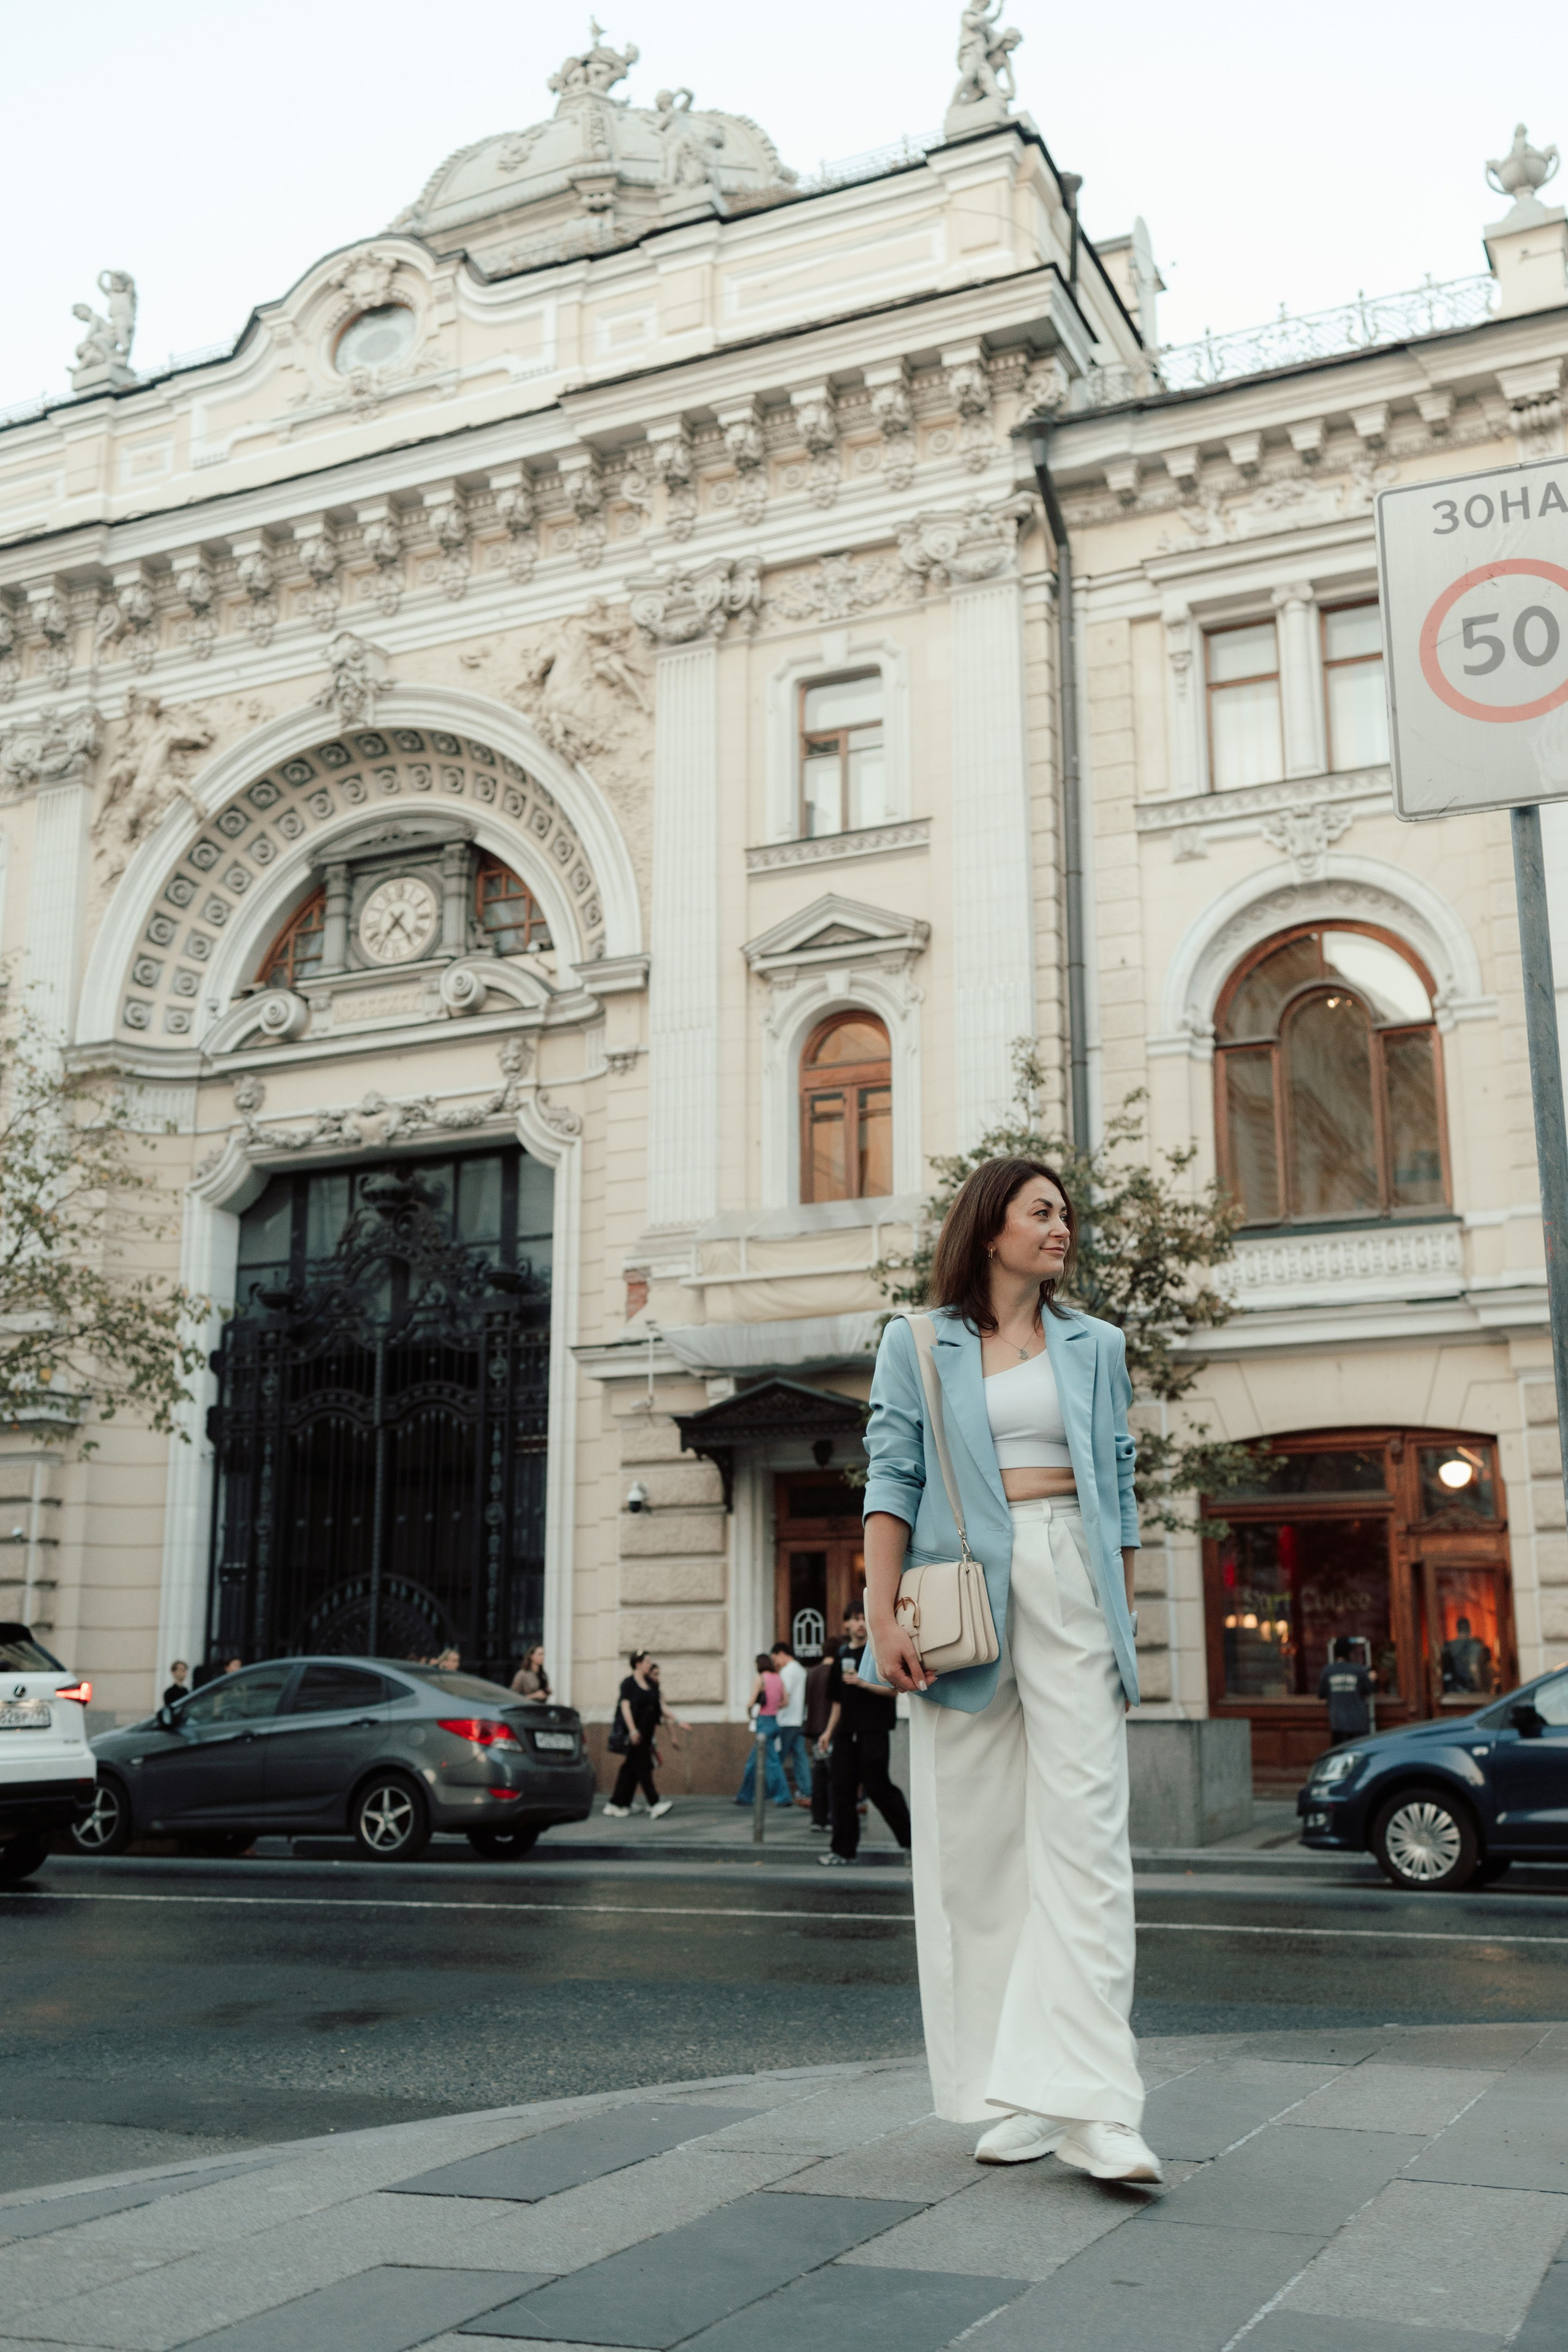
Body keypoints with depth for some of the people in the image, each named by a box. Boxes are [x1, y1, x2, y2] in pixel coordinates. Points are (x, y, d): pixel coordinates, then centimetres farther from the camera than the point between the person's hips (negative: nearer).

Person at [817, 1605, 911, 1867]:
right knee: (841, 1788, 2)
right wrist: (829, 1731, 17)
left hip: (874, 1730, -6)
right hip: (846, 1732, 6)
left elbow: (893, 1688, -10)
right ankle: (843, 1849, 8)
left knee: (878, 1787, -8)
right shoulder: (843, 1657, 17)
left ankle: (910, 1838, 6)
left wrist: (863, 1683, -20)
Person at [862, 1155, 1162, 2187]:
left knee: (1083, 1830, -9)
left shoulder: (1095, 1346, 17)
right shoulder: (918, 1345, 10)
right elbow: (891, 1480, 3)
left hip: (1071, 1581, 1)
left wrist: (1124, 1619, 9)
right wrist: (884, 1613, -8)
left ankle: (1091, 2106, -12)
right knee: (977, 1839, -1)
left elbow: (1118, 1487, 16)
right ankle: (1015, 2095, 7)